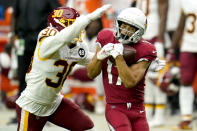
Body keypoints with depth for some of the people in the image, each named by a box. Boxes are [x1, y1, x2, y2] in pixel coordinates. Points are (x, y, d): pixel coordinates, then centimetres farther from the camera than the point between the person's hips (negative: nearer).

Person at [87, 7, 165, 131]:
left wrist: (118, 56, -26)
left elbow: (130, 82, -22)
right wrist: (101, 56, -17)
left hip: (137, 110, 1)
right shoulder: (107, 39, -3)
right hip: (115, 108, -1)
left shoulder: (144, 51, -11)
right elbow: (91, 74, 1)